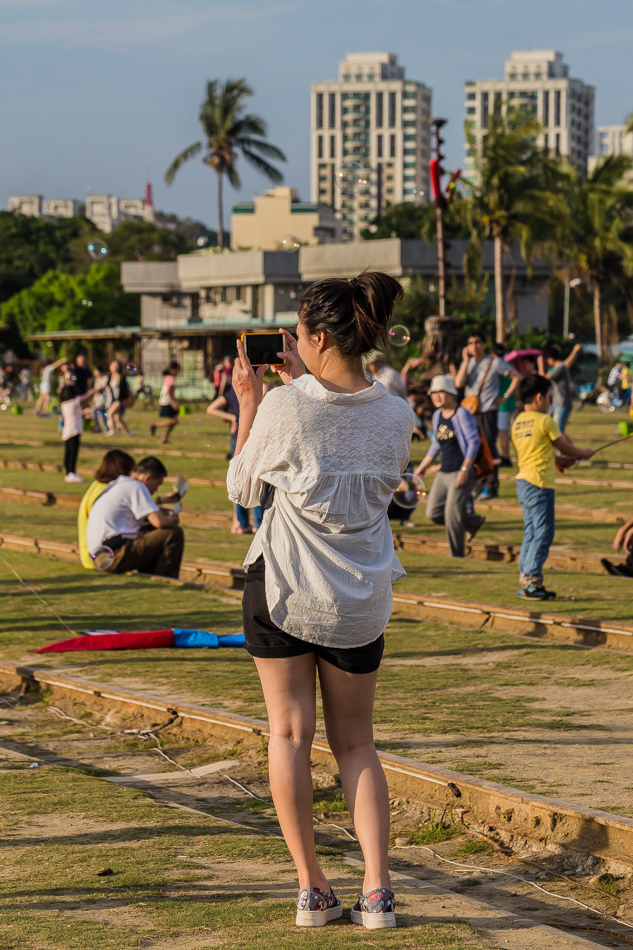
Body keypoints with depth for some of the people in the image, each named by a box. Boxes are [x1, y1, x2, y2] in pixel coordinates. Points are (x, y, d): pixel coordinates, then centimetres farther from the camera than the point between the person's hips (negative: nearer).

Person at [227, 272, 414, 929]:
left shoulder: (282, 408, -15)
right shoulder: (395, 415, -5)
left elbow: (243, 488, 0)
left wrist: (248, 402, 7)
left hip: (284, 586, -3)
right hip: (361, 597, 3)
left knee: (289, 733, 8)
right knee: (355, 743, 13)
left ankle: (312, 888, 6)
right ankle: (376, 890, 2)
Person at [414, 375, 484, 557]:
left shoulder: (462, 414, -11)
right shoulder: (437, 415, 12)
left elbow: (474, 442, -15)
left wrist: (465, 470, -21)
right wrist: (423, 466, 21)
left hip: (460, 474, -8)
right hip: (443, 473, 8)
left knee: (451, 515, -8)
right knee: (433, 514, 6)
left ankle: (457, 555, 6)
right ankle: (473, 521, 26)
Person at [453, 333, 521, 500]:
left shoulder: (495, 362, -1)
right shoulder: (467, 363, 11)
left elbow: (516, 377, 1)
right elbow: (459, 383, -6)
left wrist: (506, 397, -5)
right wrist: (466, 361, -6)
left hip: (488, 411, -5)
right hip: (470, 411, 5)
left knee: (489, 449, -4)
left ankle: (491, 487, 0)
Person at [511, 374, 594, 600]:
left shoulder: (517, 422, 12)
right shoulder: (545, 421, -11)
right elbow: (565, 448, 0)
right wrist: (584, 453, 18)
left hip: (523, 481, 8)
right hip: (540, 484, -8)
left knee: (530, 533, 12)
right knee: (543, 533, -5)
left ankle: (525, 580, 13)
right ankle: (531, 581, -7)